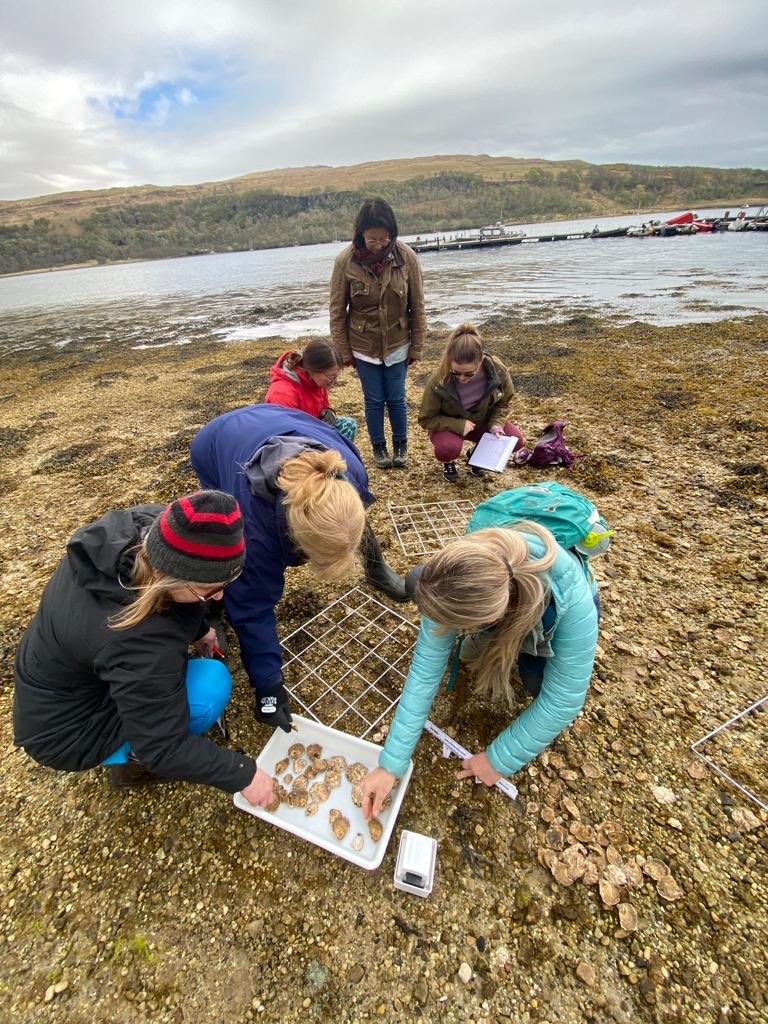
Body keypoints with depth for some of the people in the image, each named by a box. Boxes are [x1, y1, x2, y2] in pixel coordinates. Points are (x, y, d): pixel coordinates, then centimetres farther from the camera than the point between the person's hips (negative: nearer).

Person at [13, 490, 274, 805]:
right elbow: (163, 748, -27)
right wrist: (243, 774, -17)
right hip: (65, 728, -7)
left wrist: (198, 628, 6)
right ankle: (133, 761, 5)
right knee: (212, 683, -21)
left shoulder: (142, 525, -23)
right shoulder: (137, 642, -41)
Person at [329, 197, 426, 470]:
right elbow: (337, 310, -6)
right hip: (363, 347, 0)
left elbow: (417, 306, -4)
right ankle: (378, 447, 28)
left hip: (397, 345, 1)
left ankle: (401, 445, 28)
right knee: (374, 400, 7)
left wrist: (416, 346, -2)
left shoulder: (406, 256, -11)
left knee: (396, 398, 6)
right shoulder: (345, 260, -14)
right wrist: (344, 351, -4)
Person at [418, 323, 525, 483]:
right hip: (449, 424, -3)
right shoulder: (437, 382, -31)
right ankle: (449, 463, 5)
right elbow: (426, 419, -19)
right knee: (447, 448, -37)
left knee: (517, 440, -17)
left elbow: (503, 403, -4)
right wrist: (458, 425, -30)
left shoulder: (497, 370, -23)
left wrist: (496, 425, -22)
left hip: (482, 420, 3)